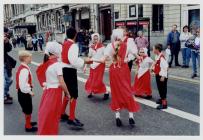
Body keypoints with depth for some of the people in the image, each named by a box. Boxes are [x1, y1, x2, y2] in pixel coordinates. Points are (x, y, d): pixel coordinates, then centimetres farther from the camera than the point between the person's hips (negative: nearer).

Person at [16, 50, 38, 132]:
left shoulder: (22, 67, 6)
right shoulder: (24, 70, -26)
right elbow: (23, 85, -30)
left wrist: (30, 84, 10)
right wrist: (30, 92, -20)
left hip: (23, 92, 10)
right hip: (24, 92, -10)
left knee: (26, 109, 24)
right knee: (28, 110, 3)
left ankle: (28, 122, 40)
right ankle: (28, 126, 16)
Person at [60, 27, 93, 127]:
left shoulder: (64, 44, 11)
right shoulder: (73, 45, -15)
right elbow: (74, 60, -25)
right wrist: (85, 61, -17)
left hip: (64, 69, 9)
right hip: (70, 71, -9)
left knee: (68, 92, 22)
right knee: (74, 94, -6)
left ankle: (62, 113, 32)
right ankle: (71, 118, -4)